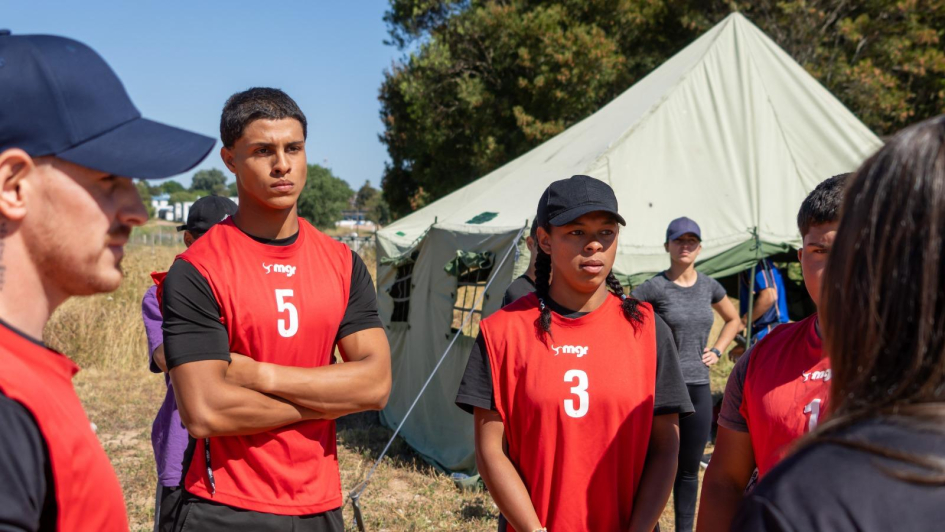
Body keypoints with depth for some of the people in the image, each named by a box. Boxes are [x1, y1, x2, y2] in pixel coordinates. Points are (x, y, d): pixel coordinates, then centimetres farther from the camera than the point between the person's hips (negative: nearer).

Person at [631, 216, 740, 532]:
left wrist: (716, 351, 11)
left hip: (699, 387, 5)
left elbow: (733, 319, 24)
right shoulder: (655, 288, -7)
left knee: (689, 468, 12)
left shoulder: (709, 286, 8)